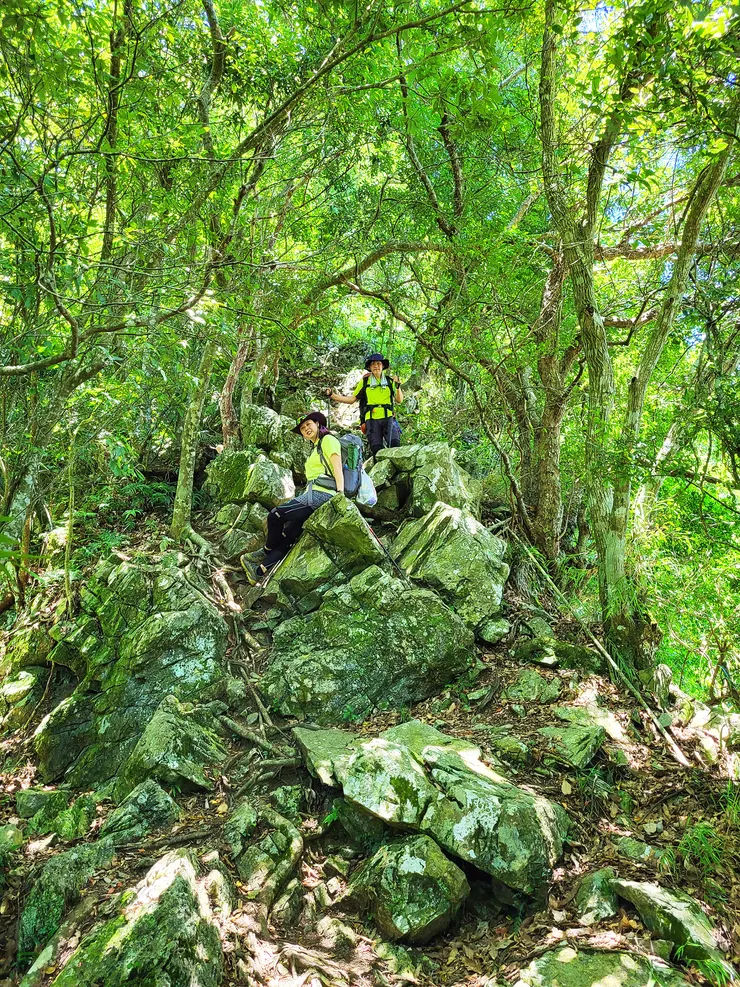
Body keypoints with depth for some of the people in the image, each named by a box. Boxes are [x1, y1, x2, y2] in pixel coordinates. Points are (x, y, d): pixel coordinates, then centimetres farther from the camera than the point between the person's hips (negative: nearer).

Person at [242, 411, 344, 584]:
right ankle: (261, 570, 2)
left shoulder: (328, 440, 0)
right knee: (289, 532, 3)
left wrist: (341, 492, -23)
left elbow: (337, 468, -12)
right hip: (312, 494, 9)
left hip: (320, 495, -9)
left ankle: (266, 551, 11)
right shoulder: (315, 448, 29)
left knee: (274, 516, -10)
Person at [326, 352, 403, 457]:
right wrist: (332, 395, 7)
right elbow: (351, 399, 15)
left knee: (395, 443, -23)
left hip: (388, 418, -1)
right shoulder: (364, 382, 13)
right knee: (376, 449, -6)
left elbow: (399, 400, 12)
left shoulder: (390, 380, 12)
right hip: (372, 419, 1)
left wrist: (398, 386, -6)